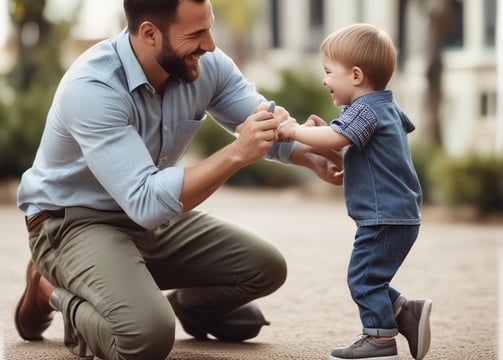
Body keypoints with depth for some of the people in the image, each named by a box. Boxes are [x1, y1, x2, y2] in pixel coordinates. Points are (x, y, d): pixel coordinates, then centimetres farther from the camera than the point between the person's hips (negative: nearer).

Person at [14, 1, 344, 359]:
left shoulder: (205, 64, -12)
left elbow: (270, 127, -2)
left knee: (266, 267, 3)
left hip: (155, 216, 7)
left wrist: (312, 155, -24)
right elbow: (147, 202, -39)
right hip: (76, 222, -7)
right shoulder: (91, 88, -33)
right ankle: (55, 295, 0)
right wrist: (236, 154, -43)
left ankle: (187, 304, 31)